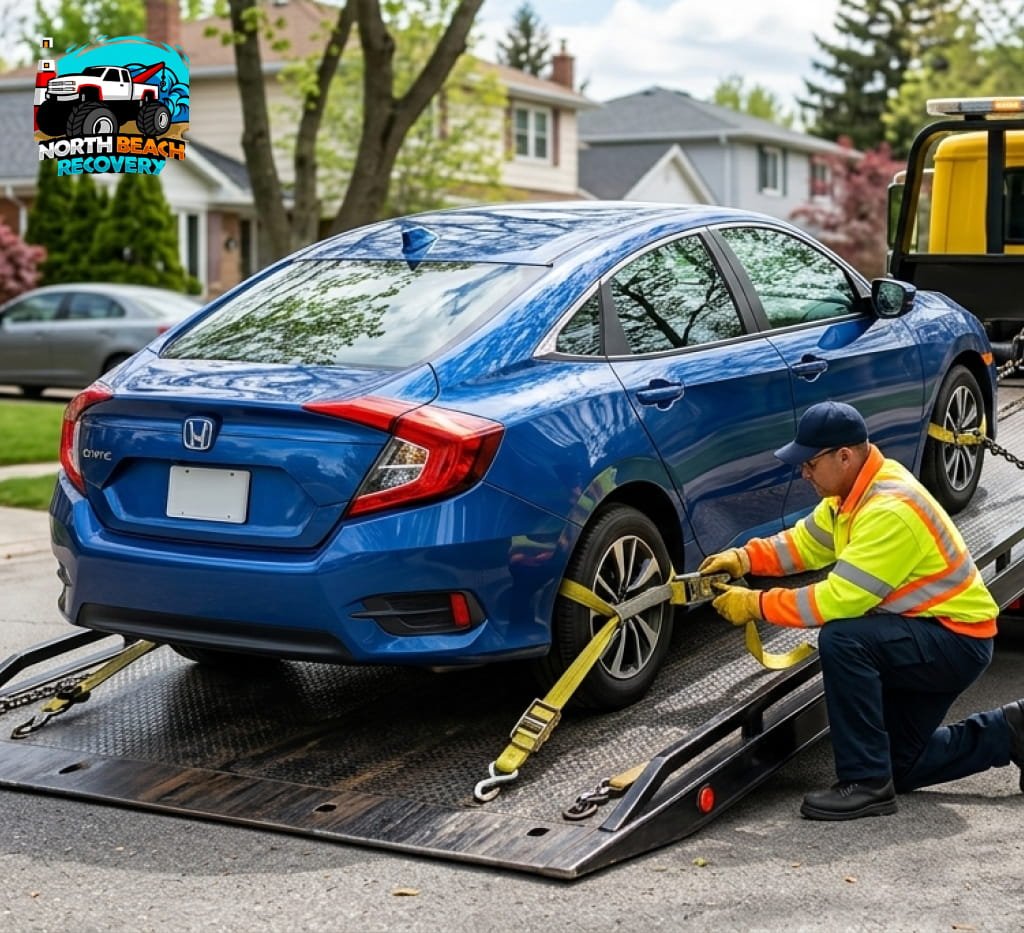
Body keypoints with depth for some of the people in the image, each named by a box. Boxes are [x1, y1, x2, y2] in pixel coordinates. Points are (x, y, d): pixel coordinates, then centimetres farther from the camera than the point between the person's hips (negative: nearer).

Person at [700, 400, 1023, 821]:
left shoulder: (891, 511, -29)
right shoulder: (853, 491, 1)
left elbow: (839, 599, -32)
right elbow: (805, 541, 12)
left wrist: (755, 605, -24)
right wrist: (744, 558, -4)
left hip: (957, 641, -10)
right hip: (923, 635, 10)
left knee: (841, 639, -33)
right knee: (901, 767, 13)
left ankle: (866, 784, -22)